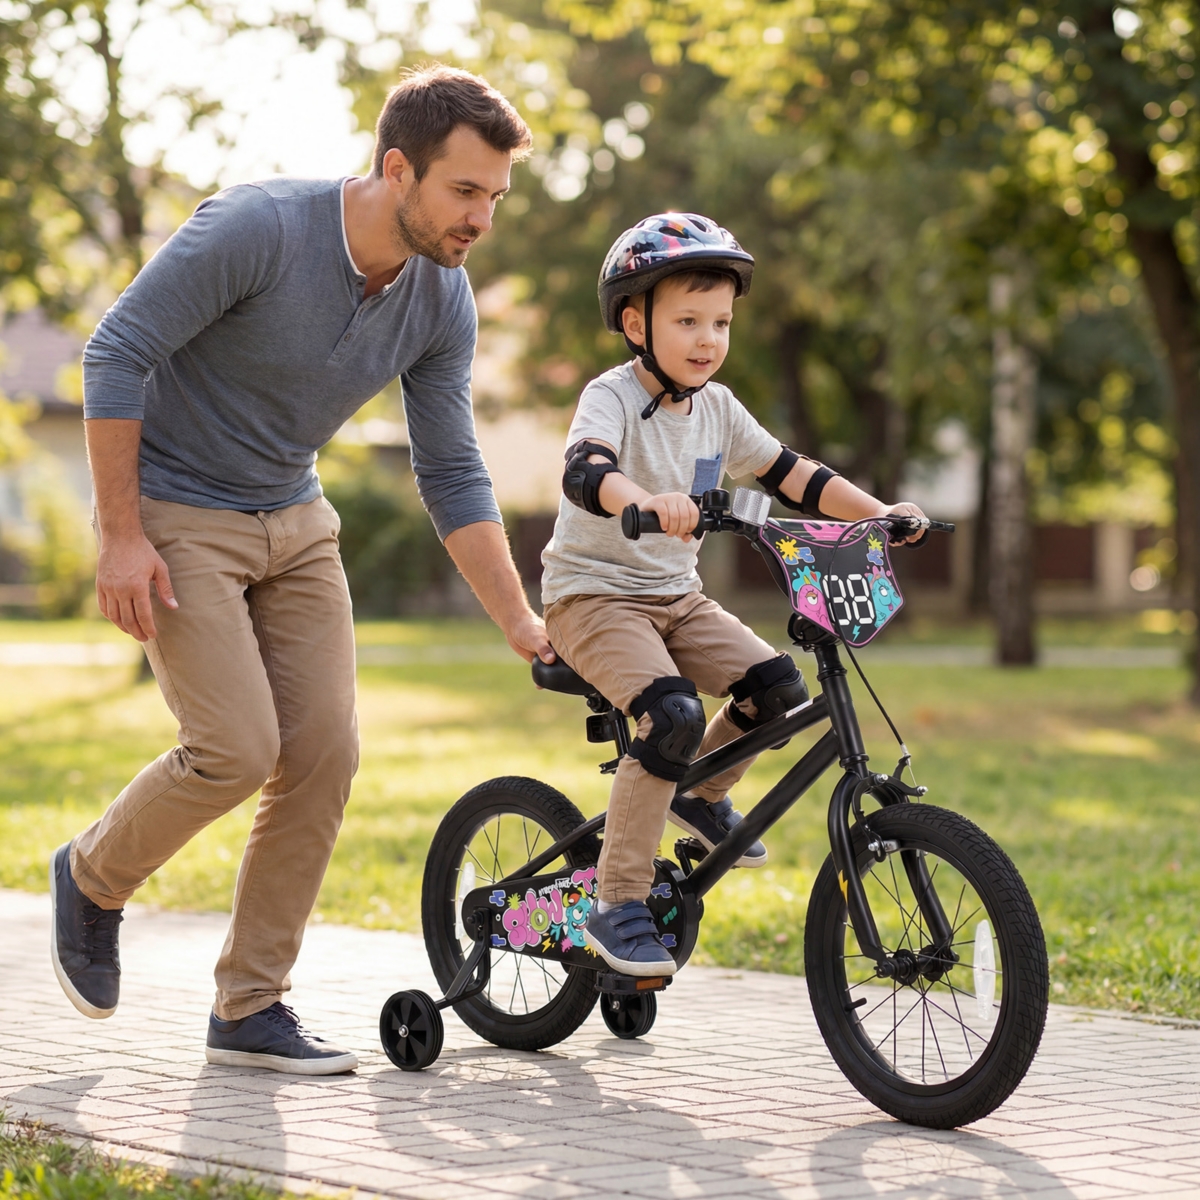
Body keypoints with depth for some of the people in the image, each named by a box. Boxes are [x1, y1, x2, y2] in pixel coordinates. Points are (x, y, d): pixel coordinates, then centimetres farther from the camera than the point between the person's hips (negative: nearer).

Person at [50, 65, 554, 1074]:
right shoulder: (257, 228, -25)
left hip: (294, 523, 6)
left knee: (325, 756, -4)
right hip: (175, 516, -6)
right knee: (237, 750, -16)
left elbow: (452, 475, 2)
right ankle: (93, 878, 14)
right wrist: (121, 536, -20)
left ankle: (251, 1010, 7)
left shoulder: (442, 299, -6)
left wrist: (523, 625, -3)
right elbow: (117, 354, -19)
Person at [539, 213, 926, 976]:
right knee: (673, 714, -29)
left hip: (676, 596, 7)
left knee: (779, 687, -12)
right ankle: (618, 907, -21)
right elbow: (585, 470, -36)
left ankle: (700, 796, 18)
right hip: (593, 593, -7)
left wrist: (879, 513, -3)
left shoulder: (717, 410, 6)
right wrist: (645, 501, -57)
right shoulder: (613, 398, -15)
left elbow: (791, 475, 10)